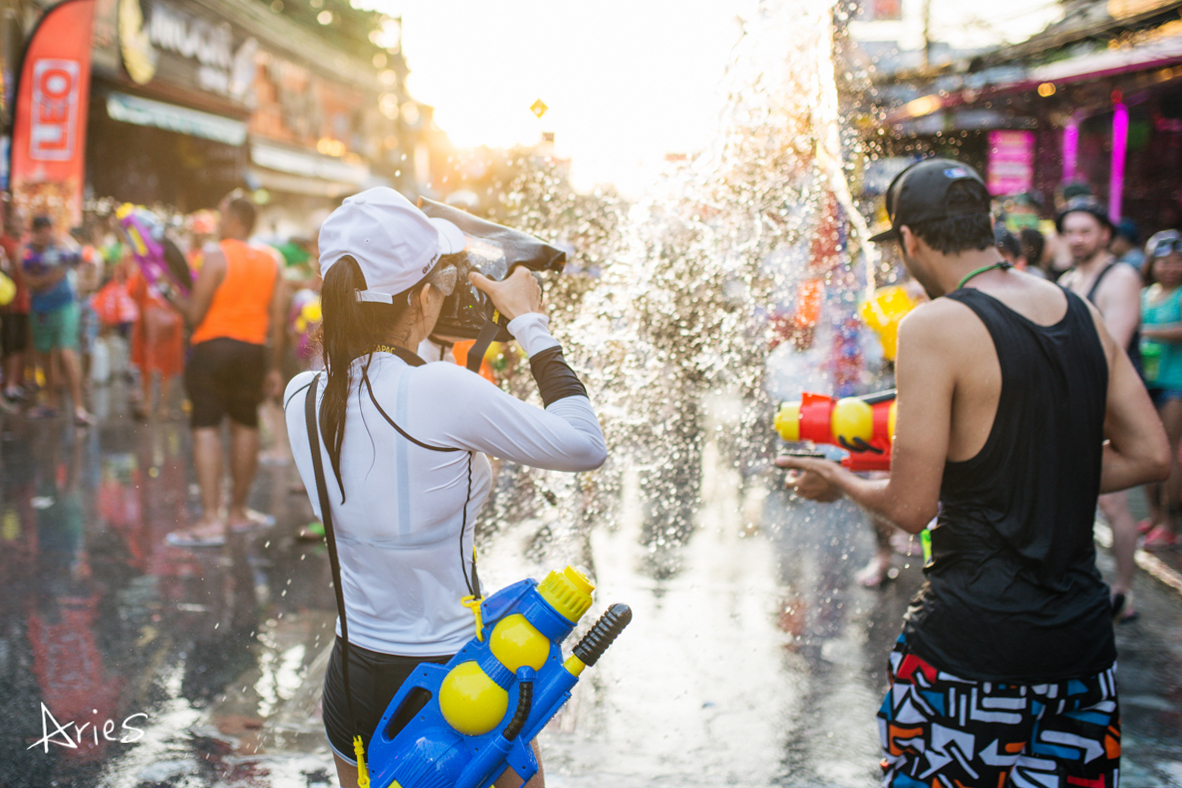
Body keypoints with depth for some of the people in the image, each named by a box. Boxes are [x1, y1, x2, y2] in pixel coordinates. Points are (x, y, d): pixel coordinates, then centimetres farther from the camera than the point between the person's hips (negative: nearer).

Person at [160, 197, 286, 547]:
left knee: (206, 428, -5)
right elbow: (277, 321, 6)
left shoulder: (217, 257, -8)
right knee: (245, 427, 16)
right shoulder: (270, 263, 8)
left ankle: (211, 521, -13)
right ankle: (238, 511, 25)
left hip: (213, 348, -5)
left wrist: (170, 294, 6)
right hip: (253, 351, 5)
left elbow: (195, 314, -11)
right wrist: (274, 368, 12)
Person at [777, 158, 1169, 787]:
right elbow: (1149, 456, 8)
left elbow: (911, 507, -15)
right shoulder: (1081, 313, 4)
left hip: (973, 645, -6)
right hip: (1083, 637, 6)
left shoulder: (934, 326, -15)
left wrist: (838, 482, 4)